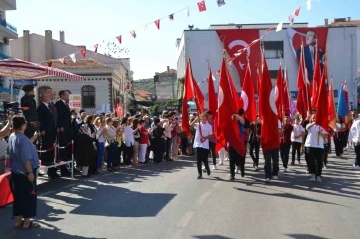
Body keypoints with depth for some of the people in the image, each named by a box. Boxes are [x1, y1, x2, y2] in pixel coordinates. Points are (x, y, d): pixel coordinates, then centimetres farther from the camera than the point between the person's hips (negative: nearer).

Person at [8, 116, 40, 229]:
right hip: (25, 172, -9)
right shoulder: (22, 138, -21)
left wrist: (33, 138, 22)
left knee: (18, 196, 14)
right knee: (29, 196, 3)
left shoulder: (12, 137, 7)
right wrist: (30, 172, -22)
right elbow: (26, 158, -24)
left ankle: (18, 221, 22)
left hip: (16, 171, 9)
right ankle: (27, 222, 9)